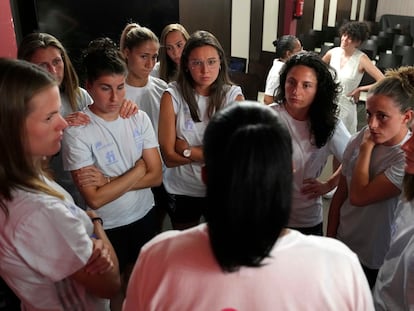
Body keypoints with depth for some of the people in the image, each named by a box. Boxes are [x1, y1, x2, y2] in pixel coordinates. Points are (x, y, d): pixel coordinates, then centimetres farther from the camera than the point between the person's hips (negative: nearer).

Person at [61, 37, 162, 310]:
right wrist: (138, 169, -16)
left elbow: (156, 175, -9)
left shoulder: (140, 119, -8)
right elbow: (95, 199, -24)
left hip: (144, 216, 4)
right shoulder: (77, 132, -21)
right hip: (107, 226, -4)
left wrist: (110, 182, -20)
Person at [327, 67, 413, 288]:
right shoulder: (359, 140, -8)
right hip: (342, 247, 4)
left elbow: (359, 197, -27)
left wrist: (367, 148, -21)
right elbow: (341, 193, 0)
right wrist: (329, 239, 3)